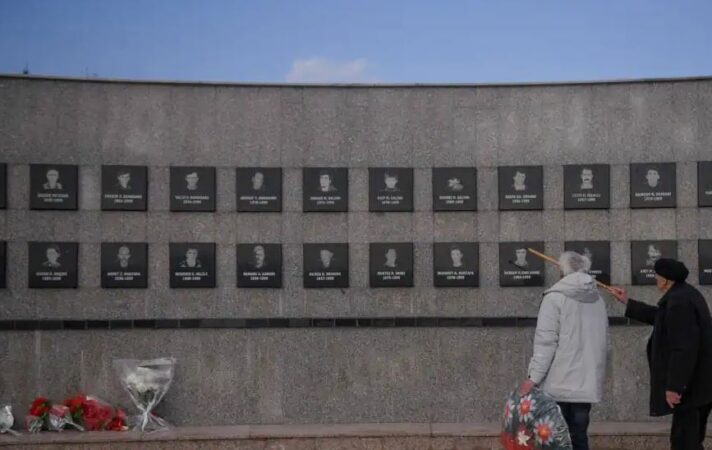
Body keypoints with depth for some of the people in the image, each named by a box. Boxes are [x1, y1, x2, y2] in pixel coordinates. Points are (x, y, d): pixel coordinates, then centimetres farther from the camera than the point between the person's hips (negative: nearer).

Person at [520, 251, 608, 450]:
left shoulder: (555, 297, -7)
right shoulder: (597, 300, 11)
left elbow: (546, 341, -14)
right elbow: (603, 342, 14)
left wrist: (533, 377, -13)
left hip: (558, 383, -5)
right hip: (587, 383, 5)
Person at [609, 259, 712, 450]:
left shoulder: (679, 301, -20)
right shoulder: (685, 295, 14)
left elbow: (684, 347, -26)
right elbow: (660, 317, 31)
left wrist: (674, 386, -24)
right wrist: (628, 303, 35)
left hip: (689, 385, -11)